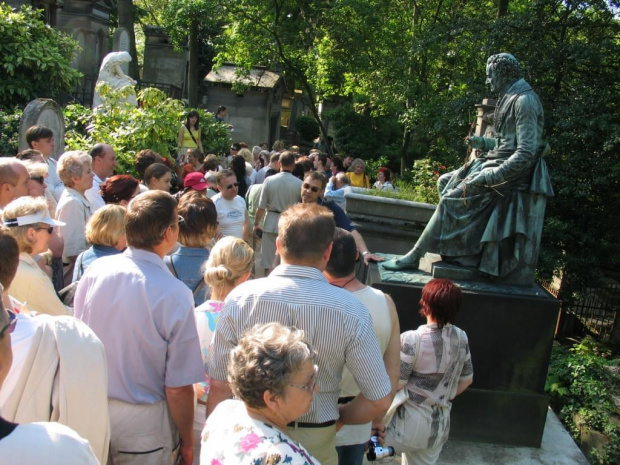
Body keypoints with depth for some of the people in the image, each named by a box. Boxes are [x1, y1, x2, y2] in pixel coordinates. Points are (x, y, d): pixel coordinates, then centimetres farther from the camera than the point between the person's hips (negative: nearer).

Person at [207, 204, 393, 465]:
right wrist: (336, 417, 6)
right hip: (314, 443, 0)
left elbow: (220, 385, -10)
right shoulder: (350, 311, -17)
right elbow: (379, 401, -12)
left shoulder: (241, 297, -16)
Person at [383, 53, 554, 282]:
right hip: (496, 161, 10)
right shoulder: (511, 98, 15)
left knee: (452, 199, -16)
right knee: (446, 182, 9)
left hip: (511, 172, -10)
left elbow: (527, 151, -25)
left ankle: (414, 256, -11)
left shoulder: (524, 100, -17)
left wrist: (488, 177, -30)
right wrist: (482, 142, 9)